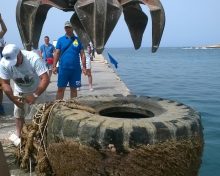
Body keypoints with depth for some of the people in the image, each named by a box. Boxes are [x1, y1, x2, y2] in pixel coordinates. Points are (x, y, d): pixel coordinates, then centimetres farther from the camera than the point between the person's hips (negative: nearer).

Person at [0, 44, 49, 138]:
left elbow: (45, 79, -38)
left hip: (36, 90, -3)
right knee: (18, 114, 8)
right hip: (19, 91, 3)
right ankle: (19, 136, 24)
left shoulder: (34, 58, -36)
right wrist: (14, 99, -24)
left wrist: (35, 95, -37)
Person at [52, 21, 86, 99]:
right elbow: (57, 53, 3)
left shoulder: (78, 40, 7)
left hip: (76, 69, 1)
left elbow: (82, 54, 5)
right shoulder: (60, 40, 6)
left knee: (74, 89, 10)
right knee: (61, 89, 1)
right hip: (63, 68, -1)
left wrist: (84, 67, -2)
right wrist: (54, 66, -6)